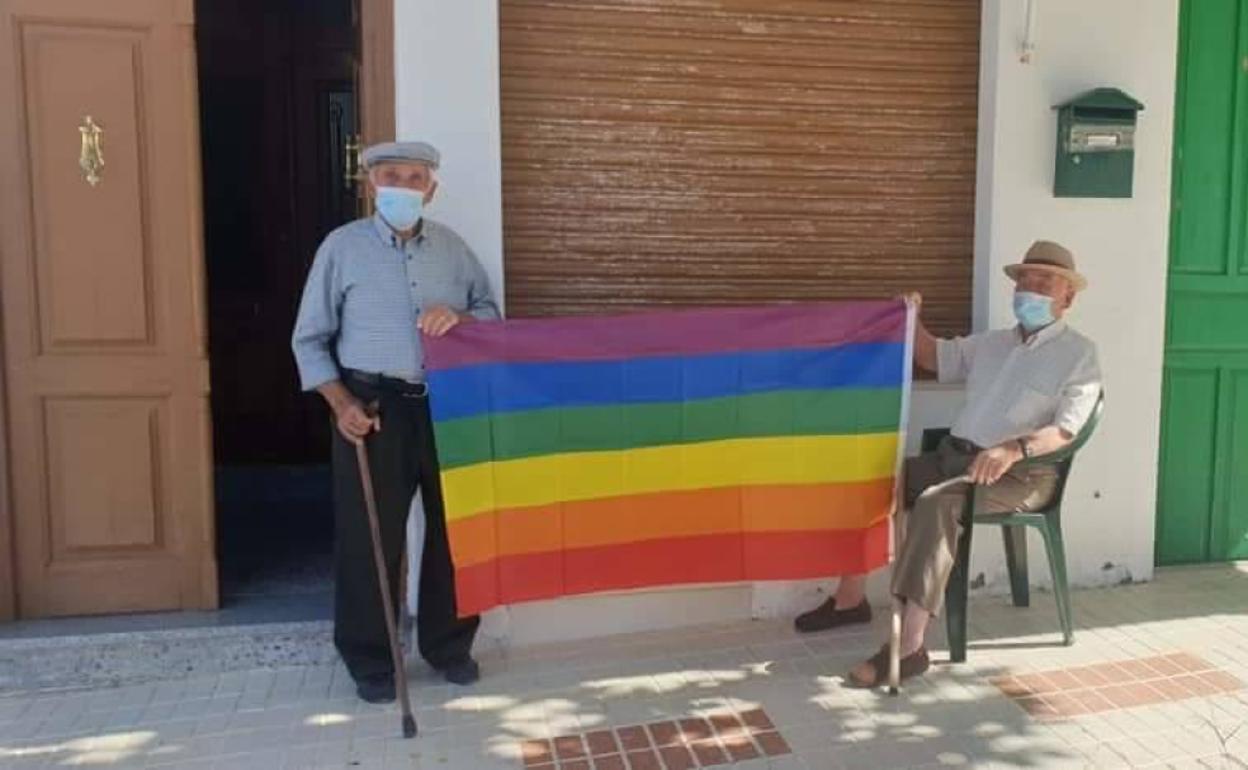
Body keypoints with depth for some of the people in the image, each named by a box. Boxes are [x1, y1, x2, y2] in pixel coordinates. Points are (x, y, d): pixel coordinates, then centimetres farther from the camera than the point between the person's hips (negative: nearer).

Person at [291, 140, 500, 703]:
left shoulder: (452, 246, 9)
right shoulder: (342, 246, 0)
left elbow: (493, 313, 12)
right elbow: (309, 339, 2)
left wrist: (460, 318, -11)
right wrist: (342, 403, -11)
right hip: (374, 405, -3)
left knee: (455, 528, 10)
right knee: (369, 538, 3)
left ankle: (448, 645, 28)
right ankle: (370, 660, 21)